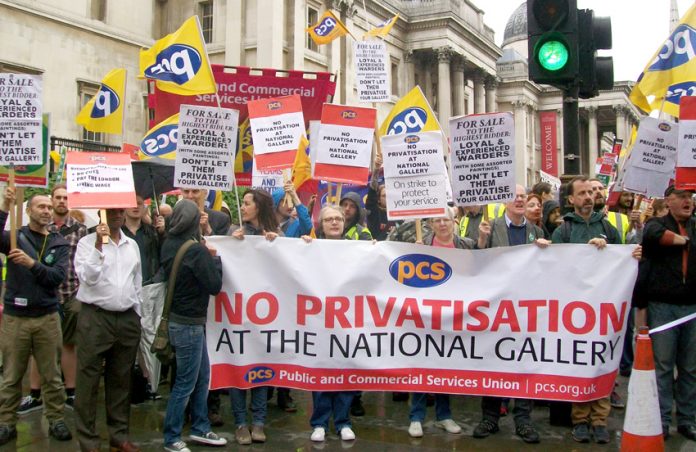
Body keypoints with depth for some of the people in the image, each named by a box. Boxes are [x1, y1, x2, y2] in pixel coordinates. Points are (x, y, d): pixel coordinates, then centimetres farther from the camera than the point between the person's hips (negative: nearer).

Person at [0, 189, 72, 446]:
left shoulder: (59, 244, 4)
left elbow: (57, 277, -9)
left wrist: (31, 263, -22)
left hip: (47, 317, 1)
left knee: (51, 375, 8)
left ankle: (56, 420, 19)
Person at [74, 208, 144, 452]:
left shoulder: (132, 245, 13)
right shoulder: (87, 242, -2)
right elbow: (87, 277, -16)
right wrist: (99, 244, -23)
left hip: (128, 319, 5)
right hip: (95, 318, -5)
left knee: (121, 380, 12)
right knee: (89, 381, -1)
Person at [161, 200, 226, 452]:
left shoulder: (169, 245, 3)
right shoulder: (196, 250, -20)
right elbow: (215, 285, -17)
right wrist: (214, 258, -3)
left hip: (179, 318, 8)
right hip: (188, 323, -8)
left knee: (202, 377, 17)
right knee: (185, 383, 3)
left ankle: (200, 429, 27)